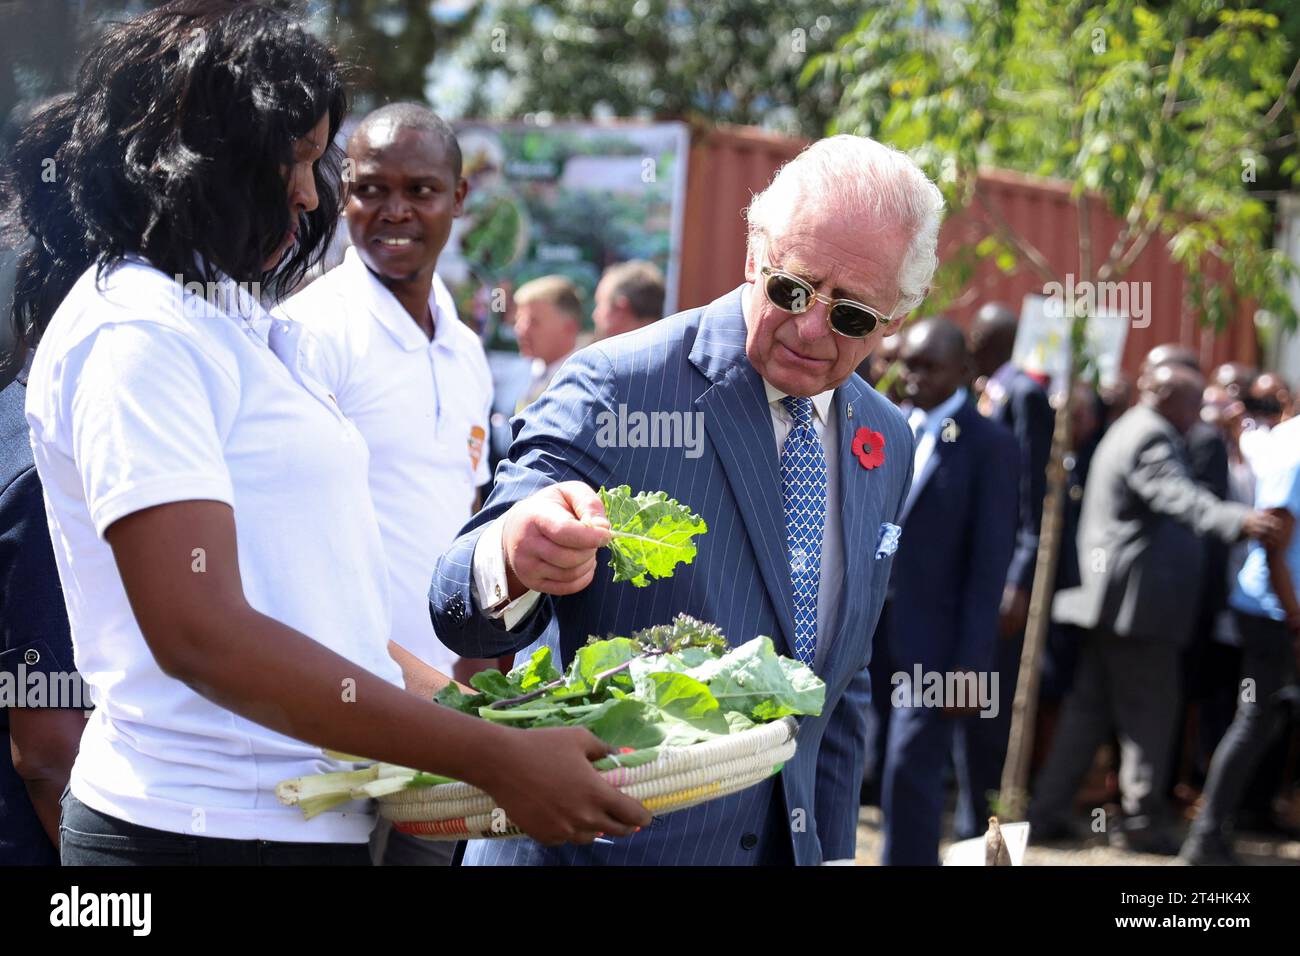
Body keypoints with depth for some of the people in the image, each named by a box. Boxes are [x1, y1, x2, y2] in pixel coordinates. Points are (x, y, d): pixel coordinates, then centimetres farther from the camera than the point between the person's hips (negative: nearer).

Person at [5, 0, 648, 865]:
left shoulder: (227, 320, 15)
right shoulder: (135, 332, -13)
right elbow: (200, 631, -22)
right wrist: (495, 760, -21)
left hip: (308, 817, 9)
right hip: (208, 828, -9)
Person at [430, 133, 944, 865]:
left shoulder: (887, 448, 4)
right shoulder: (615, 388, -14)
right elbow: (466, 613, -23)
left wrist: (833, 850, 8)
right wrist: (512, 556, -44)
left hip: (789, 840, 5)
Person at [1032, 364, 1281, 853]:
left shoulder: (1126, 431, 21)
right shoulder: (1152, 436, -13)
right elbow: (1178, 495, -31)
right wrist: (1238, 520, -46)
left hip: (1109, 597, 10)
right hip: (1140, 597, -10)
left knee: (1090, 707, 12)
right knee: (1150, 711, -4)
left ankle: (1047, 810, 12)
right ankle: (1142, 821, -1)